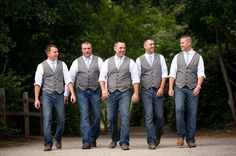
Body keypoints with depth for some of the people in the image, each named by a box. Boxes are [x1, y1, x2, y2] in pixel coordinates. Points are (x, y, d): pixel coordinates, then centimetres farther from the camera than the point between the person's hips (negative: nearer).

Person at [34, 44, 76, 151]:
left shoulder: (62, 65, 9)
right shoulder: (42, 66, 4)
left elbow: (68, 80, 5)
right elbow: (37, 83, 1)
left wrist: (72, 93, -6)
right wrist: (36, 99, -6)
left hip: (59, 94, 2)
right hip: (47, 95, -2)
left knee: (61, 120, 4)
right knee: (47, 118, -10)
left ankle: (58, 139, 29)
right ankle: (48, 144, -7)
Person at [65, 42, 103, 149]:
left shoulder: (98, 60, 5)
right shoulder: (77, 62, 7)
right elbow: (70, 78, 9)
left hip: (95, 91, 0)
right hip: (82, 91, 0)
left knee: (97, 116, 3)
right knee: (84, 116, -8)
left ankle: (93, 138, 23)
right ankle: (86, 141, -9)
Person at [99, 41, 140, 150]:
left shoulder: (130, 62, 6)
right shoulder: (107, 62, 10)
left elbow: (135, 78, 1)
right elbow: (102, 77, 4)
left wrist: (136, 93, -9)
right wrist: (103, 90, -11)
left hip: (125, 92, -2)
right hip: (111, 92, 2)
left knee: (125, 116, -13)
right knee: (111, 118, 4)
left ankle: (124, 142, -10)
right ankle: (114, 139, 25)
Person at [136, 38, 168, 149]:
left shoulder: (160, 57, 10)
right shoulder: (139, 60, 7)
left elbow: (164, 74, 4)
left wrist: (161, 88, -7)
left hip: (158, 91, 1)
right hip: (146, 91, -1)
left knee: (159, 116, 1)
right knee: (149, 116, -8)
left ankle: (158, 135, 28)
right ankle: (151, 142, -7)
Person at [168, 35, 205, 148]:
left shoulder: (198, 57, 7)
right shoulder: (177, 57, 11)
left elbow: (201, 73, -1)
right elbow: (172, 73, 8)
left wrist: (198, 86, -17)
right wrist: (170, 88, -3)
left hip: (192, 89, 0)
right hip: (179, 88, 0)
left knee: (192, 114, -1)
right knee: (179, 109, -20)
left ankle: (190, 139, 6)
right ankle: (181, 134, -6)